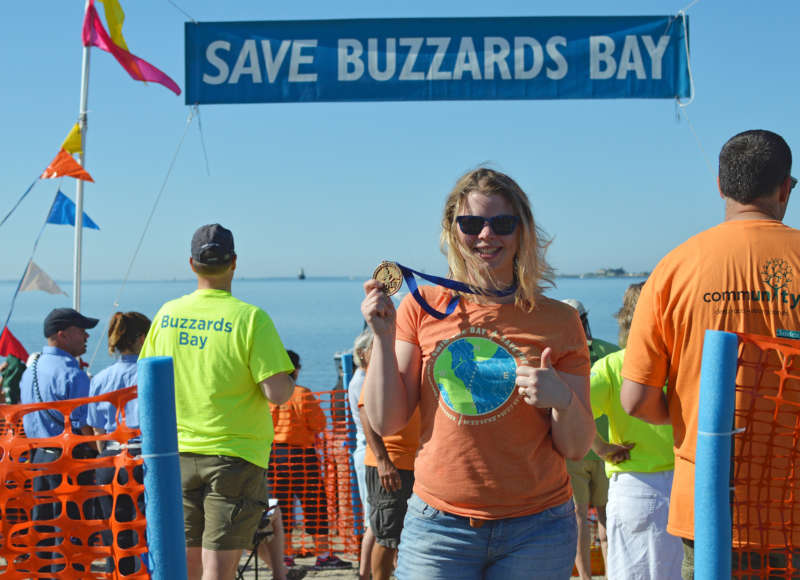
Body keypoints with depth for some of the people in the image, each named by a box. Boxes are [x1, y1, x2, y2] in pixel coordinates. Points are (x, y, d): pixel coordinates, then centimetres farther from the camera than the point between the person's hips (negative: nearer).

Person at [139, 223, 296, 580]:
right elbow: (277, 393, -17)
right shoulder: (250, 317, -12)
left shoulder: (167, 314, 2)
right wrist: (288, 381, 5)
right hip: (235, 453, -4)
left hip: (178, 453, 4)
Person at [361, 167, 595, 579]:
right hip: (438, 528, 0)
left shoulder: (558, 321, 0)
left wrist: (562, 399, -19)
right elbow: (385, 422, 0)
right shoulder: (421, 308, 2)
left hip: (535, 530, 0)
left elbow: (577, 448, 1)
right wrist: (383, 336, -9)